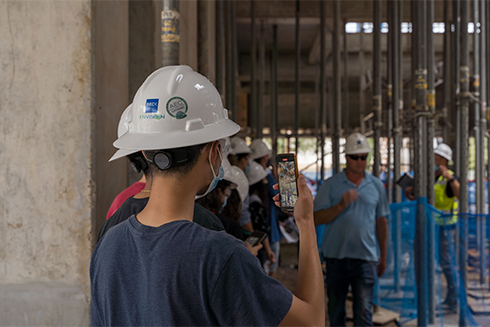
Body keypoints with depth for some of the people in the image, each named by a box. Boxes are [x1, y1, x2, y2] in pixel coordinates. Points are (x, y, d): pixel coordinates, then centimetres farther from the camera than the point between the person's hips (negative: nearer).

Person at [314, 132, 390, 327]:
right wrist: (341, 205, -17)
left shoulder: (376, 186, 9)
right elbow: (316, 219, -4)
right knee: (335, 310, 11)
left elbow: (381, 222, 14)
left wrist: (383, 256, 15)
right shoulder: (331, 185, 2)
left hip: (365, 257, 0)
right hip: (336, 256, 0)